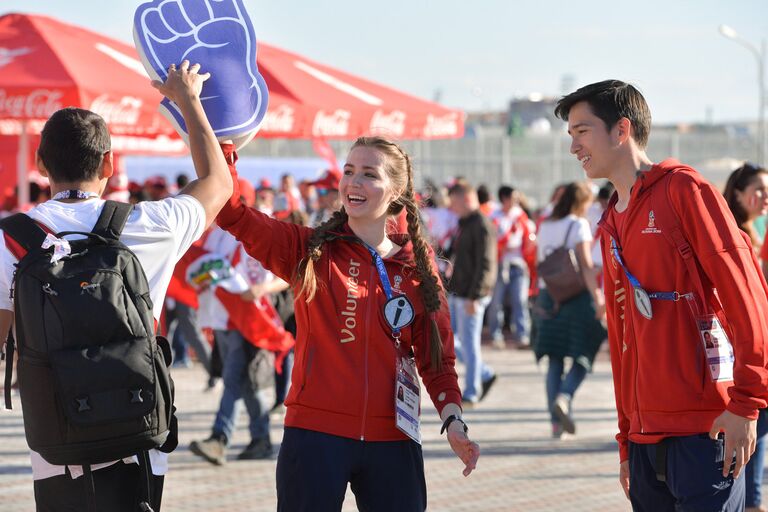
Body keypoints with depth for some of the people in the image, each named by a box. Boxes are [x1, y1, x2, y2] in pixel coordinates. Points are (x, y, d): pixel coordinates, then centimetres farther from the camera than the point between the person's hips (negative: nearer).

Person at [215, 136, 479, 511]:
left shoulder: (418, 269, 8)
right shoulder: (309, 251, 3)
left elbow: (437, 358, 11)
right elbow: (232, 213, -10)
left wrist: (452, 419, -4)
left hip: (391, 441, 2)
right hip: (315, 434, -2)